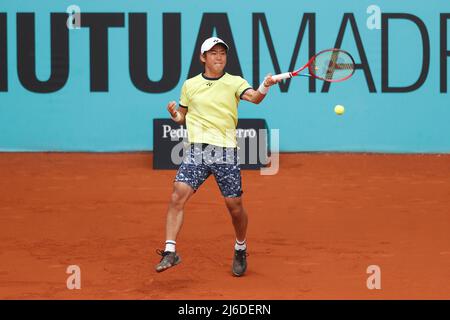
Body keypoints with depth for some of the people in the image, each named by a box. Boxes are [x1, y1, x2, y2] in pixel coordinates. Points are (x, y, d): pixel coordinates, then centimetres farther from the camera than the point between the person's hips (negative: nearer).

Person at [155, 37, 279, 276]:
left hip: (226, 151, -1)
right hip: (196, 149, 1)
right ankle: (170, 251, -14)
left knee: (234, 206, 2)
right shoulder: (190, 85, 11)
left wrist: (264, 88, -39)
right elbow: (182, 117, 22)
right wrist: (174, 113, -2)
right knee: (178, 196, -15)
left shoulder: (234, 83, 4)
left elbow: (253, 97, -17)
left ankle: (241, 249, 27)